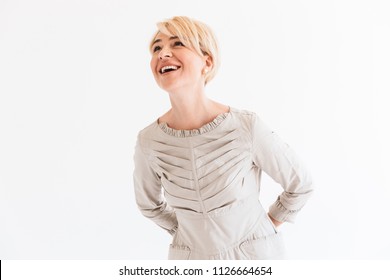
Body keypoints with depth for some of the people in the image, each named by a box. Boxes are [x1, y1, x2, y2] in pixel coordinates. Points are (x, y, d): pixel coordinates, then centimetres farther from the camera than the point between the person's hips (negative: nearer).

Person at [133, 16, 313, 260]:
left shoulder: (247, 127, -21)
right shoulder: (149, 141, -13)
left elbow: (300, 183, -5)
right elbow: (149, 203, 7)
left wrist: (270, 224, 3)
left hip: (256, 253, -1)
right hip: (192, 258, 2)